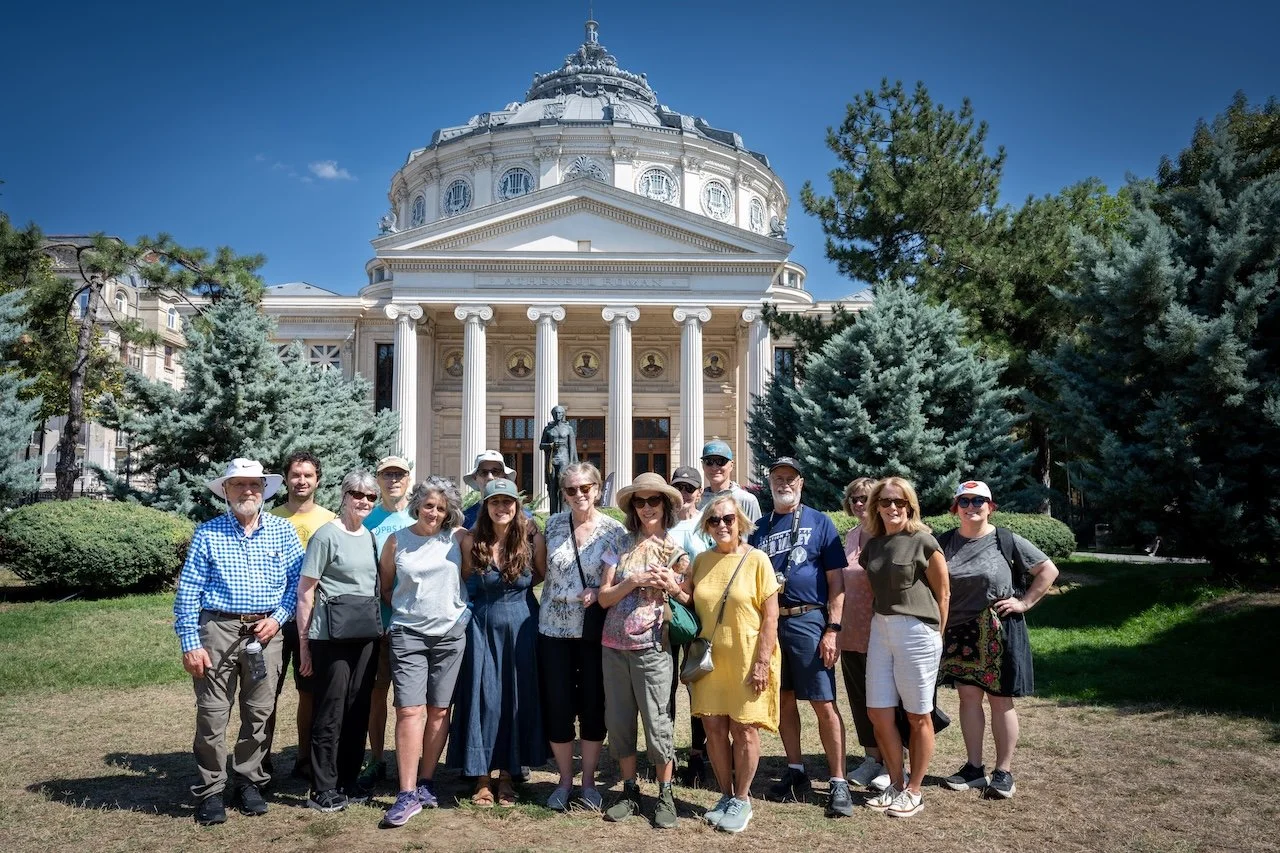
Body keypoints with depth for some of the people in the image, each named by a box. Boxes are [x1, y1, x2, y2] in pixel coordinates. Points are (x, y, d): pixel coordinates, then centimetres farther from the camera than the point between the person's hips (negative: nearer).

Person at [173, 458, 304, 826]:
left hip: (265, 631, 2)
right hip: (218, 629, -2)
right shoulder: (207, 533, 1)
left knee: (260, 712, 9)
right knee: (212, 713, 0)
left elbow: (298, 580, 7)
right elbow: (187, 592, -2)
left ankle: (249, 781, 24)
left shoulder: (283, 530, 6)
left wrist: (278, 618, -6)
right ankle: (210, 791, 13)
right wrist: (190, 643, -8)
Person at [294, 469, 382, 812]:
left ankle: (349, 780, 23)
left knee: (358, 710, 11)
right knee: (330, 713, 0)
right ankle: (323, 788, 11)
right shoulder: (327, 534, -7)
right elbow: (305, 591, -7)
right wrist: (304, 644, -8)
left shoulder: (371, 537, 11)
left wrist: (381, 630, 12)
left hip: (366, 636, 6)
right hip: (331, 637, -6)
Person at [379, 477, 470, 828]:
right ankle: (408, 795, -3)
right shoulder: (396, 540, 2)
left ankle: (426, 783, 21)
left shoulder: (457, 538, 0)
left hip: (450, 633, 1)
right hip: (408, 634, -1)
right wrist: (405, 606, 2)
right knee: (410, 711, -8)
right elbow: (384, 586, 13)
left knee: (439, 710, 8)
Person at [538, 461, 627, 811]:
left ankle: (588, 781, 23)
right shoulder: (554, 524, 3)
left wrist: (600, 592, -16)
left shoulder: (614, 530, -5)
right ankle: (564, 780, 23)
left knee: (594, 704, 6)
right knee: (557, 706, 6)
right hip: (555, 628, 2)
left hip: (595, 630, -2)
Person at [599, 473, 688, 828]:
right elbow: (604, 597, 2)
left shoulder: (677, 549, 3)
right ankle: (630, 791, 24)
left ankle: (665, 795, 16)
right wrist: (633, 581, -13)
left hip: (651, 647, -3)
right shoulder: (622, 545, 6)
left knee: (656, 722, 0)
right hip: (614, 645, 3)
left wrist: (673, 587, -12)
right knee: (618, 720, 9)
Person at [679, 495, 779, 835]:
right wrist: (678, 592, -7)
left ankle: (742, 800, 20)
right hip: (709, 658, 4)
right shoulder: (701, 561, 6)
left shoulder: (756, 560, -7)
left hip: (746, 660, -4)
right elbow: (691, 603, 15)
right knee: (714, 728, 6)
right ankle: (725, 796, 23)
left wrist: (762, 662, -13)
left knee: (743, 729, 4)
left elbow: (770, 616, -8)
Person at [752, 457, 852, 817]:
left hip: (807, 621, -4)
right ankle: (796, 772, 24)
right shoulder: (761, 529, 12)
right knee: (784, 699, 12)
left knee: (824, 703, -4)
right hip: (769, 621, 4)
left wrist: (832, 630, -10)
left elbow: (836, 581, -2)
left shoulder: (820, 523, 1)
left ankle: (838, 782, 5)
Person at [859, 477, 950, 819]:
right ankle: (895, 784, 22)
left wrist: (936, 635, 3)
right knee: (878, 713, 6)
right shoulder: (873, 544, 9)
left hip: (916, 630, -6)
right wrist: (874, 628, 11)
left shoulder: (923, 541, -8)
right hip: (880, 629, 6)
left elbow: (943, 593, -2)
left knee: (917, 716, 6)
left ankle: (913, 791, 18)